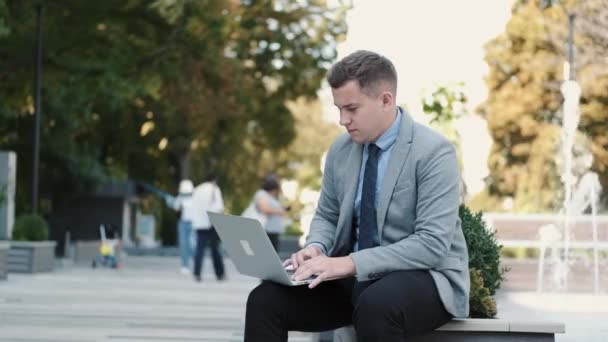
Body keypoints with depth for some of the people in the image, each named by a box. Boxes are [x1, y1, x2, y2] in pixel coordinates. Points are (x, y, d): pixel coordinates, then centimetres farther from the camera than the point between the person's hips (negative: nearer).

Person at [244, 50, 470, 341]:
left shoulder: (433, 152, -14)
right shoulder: (341, 149, 6)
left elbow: (433, 244, -21)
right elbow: (327, 216, 18)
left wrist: (351, 263, -27)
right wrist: (315, 248, -6)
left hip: (423, 276, -6)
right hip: (356, 276, 6)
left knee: (376, 305, -39)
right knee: (265, 300, -15)